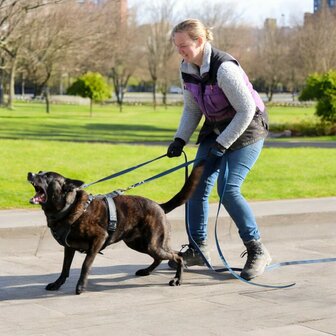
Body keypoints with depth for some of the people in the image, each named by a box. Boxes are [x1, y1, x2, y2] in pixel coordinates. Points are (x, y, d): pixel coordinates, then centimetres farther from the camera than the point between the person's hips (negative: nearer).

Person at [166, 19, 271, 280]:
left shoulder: (224, 68, -27)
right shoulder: (187, 69, -3)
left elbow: (246, 110, -24)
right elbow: (192, 110, 8)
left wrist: (222, 143, -22)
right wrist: (180, 140, -4)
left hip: (246, 130, -8)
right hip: (215, 129, 8)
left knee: (228, 189, -18)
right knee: (198, 187, 1)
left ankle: (258, 251, -7)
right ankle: (198, 249, 14)